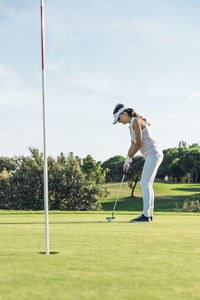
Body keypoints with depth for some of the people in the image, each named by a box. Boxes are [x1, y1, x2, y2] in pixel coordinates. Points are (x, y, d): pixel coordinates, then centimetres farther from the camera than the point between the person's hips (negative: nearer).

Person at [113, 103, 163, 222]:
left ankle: (145, 215, -13)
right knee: (147, 184, 10)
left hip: (153, 154, -10)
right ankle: (149, 214, 12)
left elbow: (139, 144, -16)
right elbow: (133, 145, 19)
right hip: (152, 156, 10)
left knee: (145, 183, -12)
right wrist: (127, 161, 11)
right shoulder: (132, 125, 18)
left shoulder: (136, 121, -13)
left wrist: (129, 158, -4)